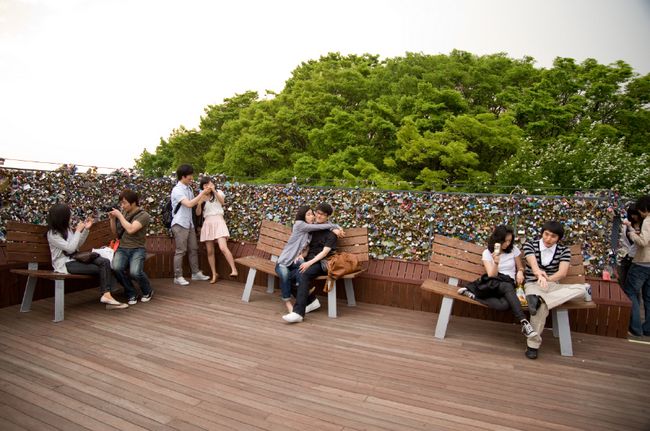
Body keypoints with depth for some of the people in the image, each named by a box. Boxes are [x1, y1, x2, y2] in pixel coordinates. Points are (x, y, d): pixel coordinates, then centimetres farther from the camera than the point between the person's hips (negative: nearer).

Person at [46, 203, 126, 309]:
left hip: (75, 259, 7)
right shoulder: (52, 234, -12)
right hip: (65, 264, -7)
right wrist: (78, 231, -15)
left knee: (105, 262, -19)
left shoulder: (66, 228, 11)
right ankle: (106, 295, -10)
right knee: (99, 269, -20)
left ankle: (107, 295, -29)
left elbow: (77, 244, 17)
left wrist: (86, 229, 6)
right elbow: (70, 248, -20)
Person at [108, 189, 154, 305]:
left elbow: (130, 229, -21)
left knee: (135, 272, -30)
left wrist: (119, 215, -12)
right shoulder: (123, 213, 12)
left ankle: (148, 291, 5)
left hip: (137, 249, -4)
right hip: (122, 249, 4)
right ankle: (131, 294, -4)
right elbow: (116, 234, 18)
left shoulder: (144, 215, -5)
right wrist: (112, 219, 3)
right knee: (116, 268, -28)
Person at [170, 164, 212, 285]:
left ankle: (196, 273, 22)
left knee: (193, 249, 12)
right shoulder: (177, 190, -16)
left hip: (189, 223, 8)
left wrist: (204, 194, 5)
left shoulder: (189, 188, 10)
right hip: (180, 224, -8)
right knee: (180, 251, -3)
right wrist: (202, 193, -21)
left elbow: (194, 202, 17)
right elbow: (189, 204, -26)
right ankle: (178, 277, 6)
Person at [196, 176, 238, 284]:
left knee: (223, 248, -22)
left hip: (218, 222, -3)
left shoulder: (218, 192, 9)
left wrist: (214, 191, -18)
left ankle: (234, 270, -21)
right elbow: (198, 213, 7)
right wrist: (200, 202, -10)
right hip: (207, 224, 4)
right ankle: (214, 274, 12)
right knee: (210, 251, 2)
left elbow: (222, 201, -12)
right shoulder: (201, 197, 14)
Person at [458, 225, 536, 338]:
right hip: (492, 284, -1)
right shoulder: (487, 252, 3)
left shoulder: (514, 250, 8)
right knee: (508, 287, -41)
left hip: (508, 284, 2)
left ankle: (473, 294, -32)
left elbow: (520, 267, 20)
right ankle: (524, 322, -43)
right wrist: (496, 261, -26)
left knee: (504, 304, -38)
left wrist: (520, 272, -6)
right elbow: (491, 275, -7)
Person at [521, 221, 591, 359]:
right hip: (533, 284, -3)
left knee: (582, 288, -28)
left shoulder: (564, 250, 4)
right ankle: (533, 344, -28)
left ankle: (539, 299, -45)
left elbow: (562, 272, -11)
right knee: (542, 305, -38)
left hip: (553, 286, 3)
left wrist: (546, 279, -30)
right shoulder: (530, 245, -2)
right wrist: (539, 275, -45)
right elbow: (533, 264, -22)